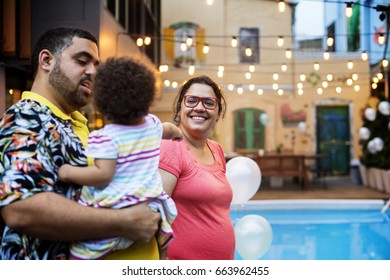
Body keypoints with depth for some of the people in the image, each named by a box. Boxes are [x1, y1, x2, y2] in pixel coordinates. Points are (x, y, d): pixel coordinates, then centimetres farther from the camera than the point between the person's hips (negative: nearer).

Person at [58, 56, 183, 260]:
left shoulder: (105, 138, -13)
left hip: (115, 209, -7)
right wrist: (177, 132, 55)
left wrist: (69, 172, -7)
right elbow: (168, 129, 32)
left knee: (81, 254, -5)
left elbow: (103, 174, -20)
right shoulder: (153, 124, 9)